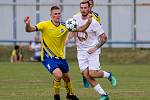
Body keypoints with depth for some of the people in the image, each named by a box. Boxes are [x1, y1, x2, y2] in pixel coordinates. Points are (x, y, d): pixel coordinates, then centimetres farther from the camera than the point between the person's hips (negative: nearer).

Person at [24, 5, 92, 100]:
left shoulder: (65, 26, -6)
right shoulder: (45, 25, -16)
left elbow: (81, 29, -5)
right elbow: (30, 29, -24)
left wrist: (88, 22, -23)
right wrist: (27, 24, -48)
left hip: (60, 57, 5)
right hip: (48, 57, -5)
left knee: (66, 77, 20)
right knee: (58, 75, -25)